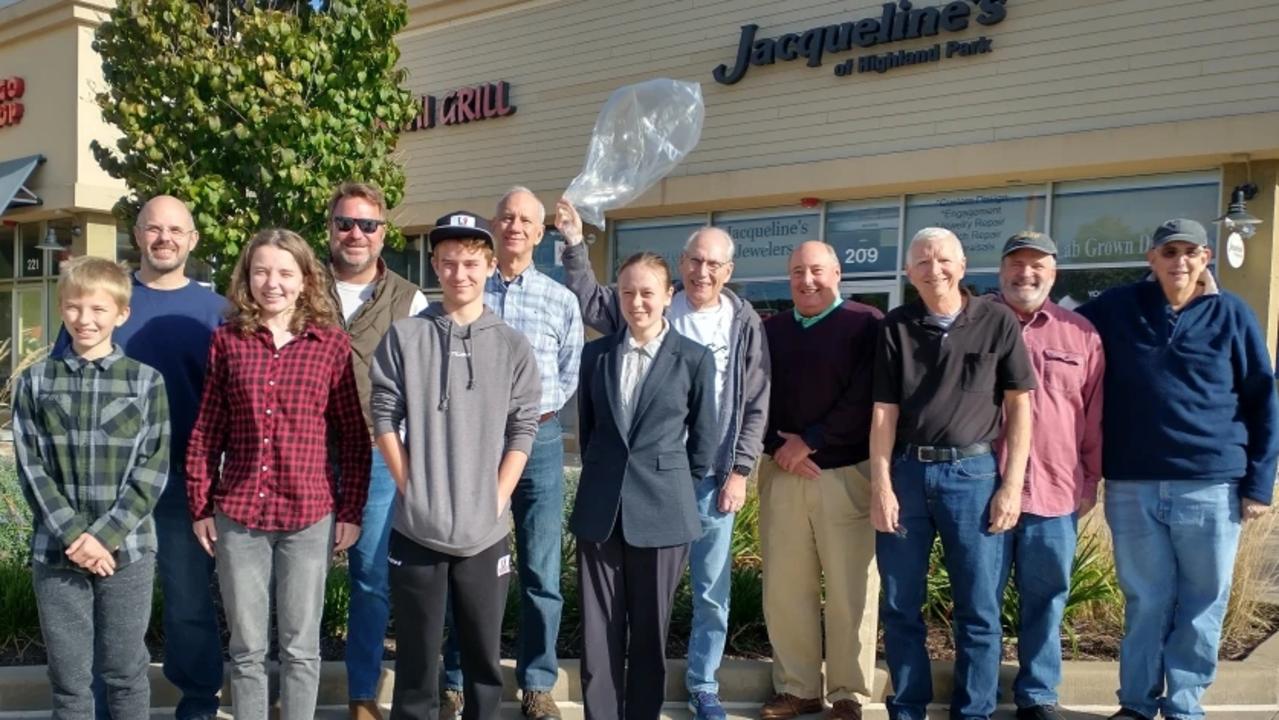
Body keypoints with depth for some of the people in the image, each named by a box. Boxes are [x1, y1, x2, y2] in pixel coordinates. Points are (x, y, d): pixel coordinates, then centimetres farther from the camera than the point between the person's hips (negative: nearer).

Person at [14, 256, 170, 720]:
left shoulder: (146, 381, 0)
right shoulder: (35, 382, 4)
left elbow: (154, 469, -4)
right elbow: (30, 468, -1)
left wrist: (105, 534, -13)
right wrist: (73, 535, -12)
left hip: (127, 548, -1)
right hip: (56, 551, 1)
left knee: (125, 671, 9)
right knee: (68, 677, 9)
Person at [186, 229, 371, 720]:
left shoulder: (332, 343, -2)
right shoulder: (227, 341, 2)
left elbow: (352, 435, 1)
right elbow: (206, 431, 6)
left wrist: (351, 510, -1)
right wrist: (200, 506, 4)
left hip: (309, 515, -1)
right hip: (238, 514, 2)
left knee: (300, 647, 10)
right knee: (247, 648, 12)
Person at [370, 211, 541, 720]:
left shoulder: (512, 346, 3)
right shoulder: (404, 337, 1)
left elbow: (522, 430, 3)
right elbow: (385, 419, 1)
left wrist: (497, 497, -5)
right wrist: (411, 489, -5)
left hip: (486, 529, 1)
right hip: (416, 527, -1)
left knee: (484, 655, 12)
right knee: (417, 654, 10)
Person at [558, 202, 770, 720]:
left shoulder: (745, 323, 0)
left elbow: (756, 405, 1)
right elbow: (589, 302, 7)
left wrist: (740, 471, -3)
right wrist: (575, 243, -3)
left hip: (712, 474, 0)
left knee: (711, 589, 8)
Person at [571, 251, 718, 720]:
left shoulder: (695, 358, -2)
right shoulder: (596, 354, 6)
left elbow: (704, 437, 5)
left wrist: (676, 488, 9)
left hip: (661, 510, -2)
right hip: (600, 508, 2)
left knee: (650, 630, 8)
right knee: (598, 631, 5)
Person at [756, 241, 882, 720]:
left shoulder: (865, 324, 0)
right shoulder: (770, 330, 14)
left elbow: (865, 398, -10)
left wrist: (809, 442, -11)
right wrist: (778, 448, -7)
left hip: (846, 474, -4)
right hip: (781, 474, 4)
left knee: (850, 590, 0)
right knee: (784, 587, 6)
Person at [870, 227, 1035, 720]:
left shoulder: (998, 321, 0)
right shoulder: (896, 327, 5)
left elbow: (1018, 405, 1)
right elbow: (884, 411, 4)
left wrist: (1012, 484, -4)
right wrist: (880, 485, -3)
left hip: (973, 473, -2)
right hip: (906, 471, 2)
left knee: (978, 610, 4)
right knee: (900, 606, 9)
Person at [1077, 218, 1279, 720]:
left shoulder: (1232, 315, 1)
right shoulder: (1118, 308, 4)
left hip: (1212, 486, 0)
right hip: (1131, 487, 1)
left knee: (1202, 603, 8)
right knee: (1145, 601, 10)